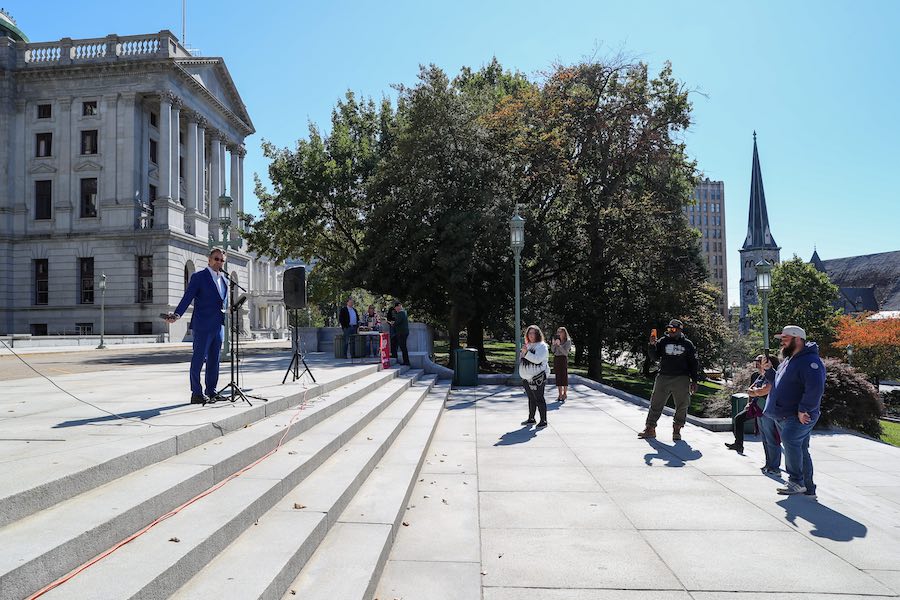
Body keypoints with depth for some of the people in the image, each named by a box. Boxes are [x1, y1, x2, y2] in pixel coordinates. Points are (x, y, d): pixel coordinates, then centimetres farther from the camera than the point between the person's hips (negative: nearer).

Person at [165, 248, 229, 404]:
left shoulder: (224, 280, 16)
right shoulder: (198, 277, -3)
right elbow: (187, 298, -12)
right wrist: (177, 314, -26)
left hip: (218, 327, 7)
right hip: (202, 327, -6)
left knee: (214, 361, 11)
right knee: (198, 360, -1)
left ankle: (211, 392, 19)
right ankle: (196, 394, 4)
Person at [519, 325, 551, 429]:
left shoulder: (542, 346, -8)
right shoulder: (528, 345, 17)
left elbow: (537, 359, -22)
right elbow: (521, 359, 27)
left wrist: (526, 352, -26)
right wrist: (522, 353, 7)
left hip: (537, 378, -8)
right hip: (527, 378, 8)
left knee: (539, 399, -4)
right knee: (531, 399, 16)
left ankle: (543, 421, 3)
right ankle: (531, 419, 25)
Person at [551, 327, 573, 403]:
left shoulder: (568, 341, -3)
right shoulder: (557, 340, 11)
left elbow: (565, 352, -13)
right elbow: (552, 350, 9)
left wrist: (559, 345, -20)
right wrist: (554, 344, -7)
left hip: (563, 359, -5)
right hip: (556, 359, 5)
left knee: (564, 378, -3)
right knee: (558, 378, 5)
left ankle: (564, 395, 1)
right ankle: (560, 395, 9)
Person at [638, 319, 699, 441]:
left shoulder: (687, 344, 6)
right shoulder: (663, 341, 6)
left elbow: (693, 364, 8)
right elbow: (654, 357, 2)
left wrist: (694, 381, 4)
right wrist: (652, 345, -14)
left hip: (681, 379, 0)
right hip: (663, 377, 1)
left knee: (682, 405, 3)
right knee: (656, 403, 1)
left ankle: (677, 430, 17)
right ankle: (650, 428, 8)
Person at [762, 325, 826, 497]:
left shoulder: (810, 361, -15)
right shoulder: (789, 360, 18)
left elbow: (815, 389, -27)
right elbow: (778, 382, 30)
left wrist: (803, 410, -25)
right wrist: (769, 370, 12)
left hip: (800, 417, -10)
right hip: (784, 416, 10)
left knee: (790, 440, -27)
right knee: (800, 450, 15)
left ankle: (797, 481, -20)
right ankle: (808, 488, 24)